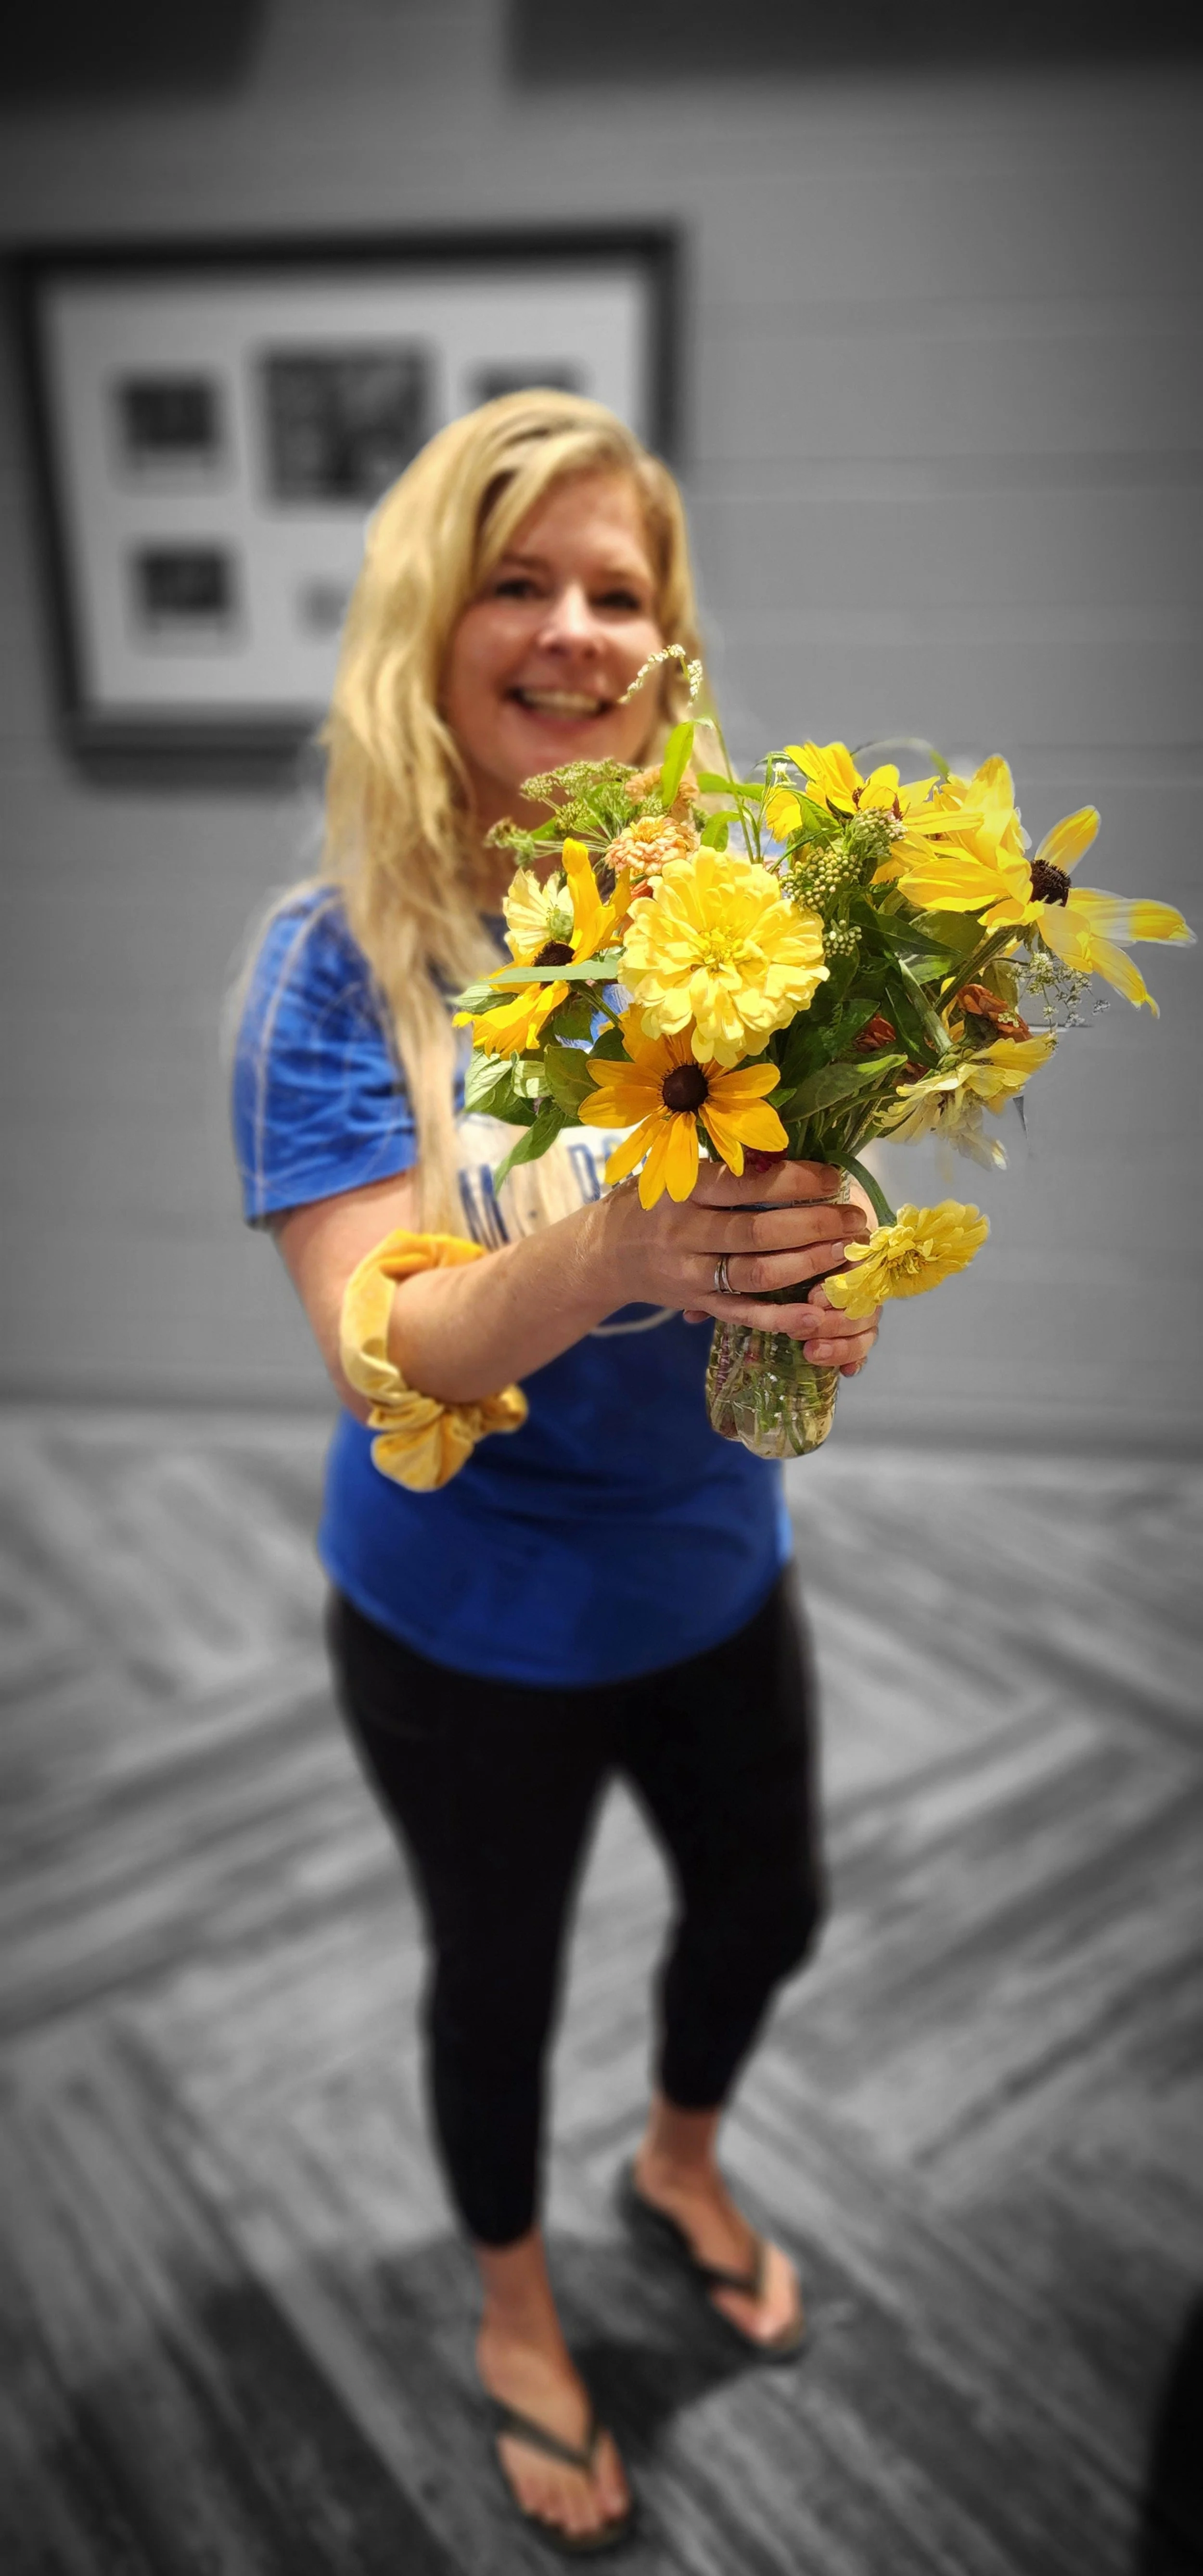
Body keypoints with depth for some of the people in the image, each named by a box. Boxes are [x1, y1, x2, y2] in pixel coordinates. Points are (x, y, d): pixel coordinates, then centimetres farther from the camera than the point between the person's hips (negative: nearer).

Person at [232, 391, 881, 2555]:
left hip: (711, 1572, 4)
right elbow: (386, 1352, -24)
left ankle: (681, 2165, 60)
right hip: (471, 1623, -4)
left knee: (768, 1905, 24)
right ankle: (518, 2309, 53)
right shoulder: (341, 959, -19)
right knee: (500, 1973, 19)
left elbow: (806, 1194, -2)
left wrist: (816, 1295, -25)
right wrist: (605, 1256, -43)